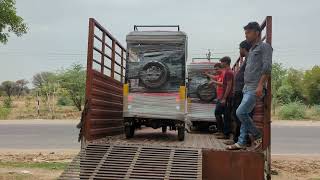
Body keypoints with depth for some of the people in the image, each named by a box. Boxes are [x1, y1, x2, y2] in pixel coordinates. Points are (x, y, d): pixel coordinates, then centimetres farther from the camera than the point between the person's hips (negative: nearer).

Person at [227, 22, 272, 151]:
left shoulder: (264, 47, -4)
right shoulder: (252, 49, 22)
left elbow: (267, 67, -15)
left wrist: (260, 85, -23)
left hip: (255, 88, -9)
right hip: (247, 88, 9)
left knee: (240, 112, -15)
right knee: (245, 114, 8)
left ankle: (258, 137, 0)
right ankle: (241, 142, 14)